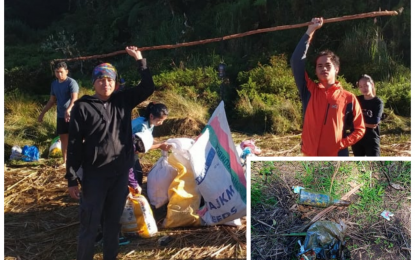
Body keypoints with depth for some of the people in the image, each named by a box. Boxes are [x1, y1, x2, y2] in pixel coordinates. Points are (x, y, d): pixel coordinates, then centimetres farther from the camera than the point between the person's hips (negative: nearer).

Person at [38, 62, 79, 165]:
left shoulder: (71, 82, -10)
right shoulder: (54, 84, 12)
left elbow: (74, 98, -24)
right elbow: (52, 100, 21)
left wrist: (68, 110, -40)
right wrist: (42, 113, 21)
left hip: (72, 115, -7)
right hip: (60, 116, 7)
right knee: (63, 138, 12)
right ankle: (65, 161, 21)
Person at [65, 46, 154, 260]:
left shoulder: (123, 101, 5)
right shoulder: (82, 107, -6)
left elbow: (148, 88, 7)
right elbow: (74, 145, -6)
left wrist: (140, 60, 0)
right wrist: (72, 179, -8)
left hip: (121, 172, 4)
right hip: (94, 174, -4)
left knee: (113, 220, 17)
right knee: (90, 223, 5)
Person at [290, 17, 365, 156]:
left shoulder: (348, 98, 0)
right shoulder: (309, 91, 2)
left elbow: (359, 129, 6)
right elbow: (296, 61, -6)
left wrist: (342, 144, -10)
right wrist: (310, 31, -4)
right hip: (311, 157, 2)